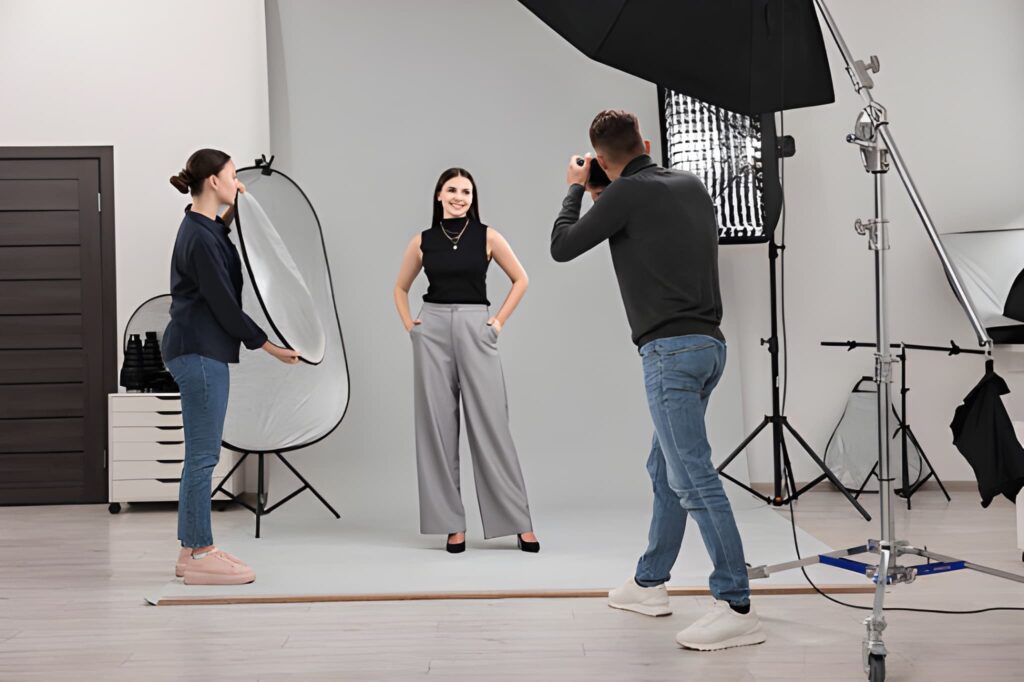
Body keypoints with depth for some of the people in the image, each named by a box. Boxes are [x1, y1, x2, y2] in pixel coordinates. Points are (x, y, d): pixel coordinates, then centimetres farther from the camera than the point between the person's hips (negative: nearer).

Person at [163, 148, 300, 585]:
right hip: (199, 351, -11)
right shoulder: (199, 237, -17)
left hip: (201, 350, 11)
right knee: (203, 455, -5)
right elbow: (223, 303, -17)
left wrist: (237, 206, 23)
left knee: (200, 454, 12)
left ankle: (193, 551, 17)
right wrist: (267, 345, -9)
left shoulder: (207, 228, 13)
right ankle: (200, 556, 1)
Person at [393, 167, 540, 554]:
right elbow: (401, 288, 20)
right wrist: (409, 324, 8)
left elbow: (520, 280, 10)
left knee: (490, 426, -3)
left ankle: (519, 522, 2)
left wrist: (499, 321, 3)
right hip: (432, 332, 2)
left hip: (475, 329, -2)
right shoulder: (423, 241, 7)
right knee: (437, 426, 1)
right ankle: (452, 523, 8)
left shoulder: (487, 237, 2)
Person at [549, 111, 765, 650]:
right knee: (665, 468, 19)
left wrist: (575, 188, 16)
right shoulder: (691, 184, 13)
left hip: (670, 351, -9)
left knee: (694, 477, -11)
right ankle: (649, 584, 31)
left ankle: (736, 607, -12)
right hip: (709, 343, 9)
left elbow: (562, 248, 0)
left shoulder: (626, 194, -9)